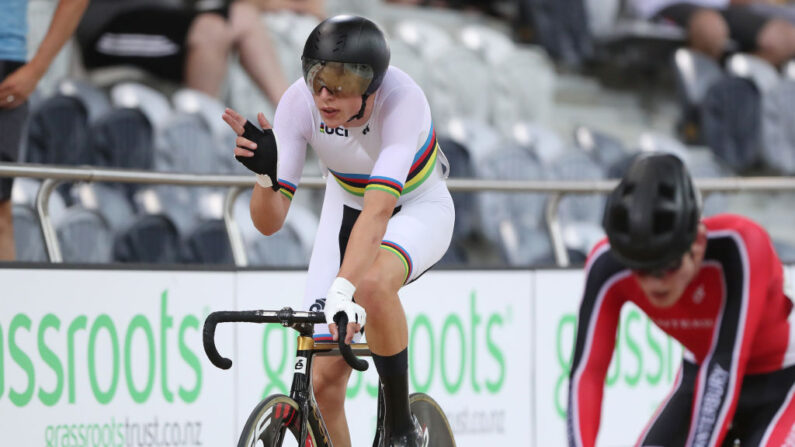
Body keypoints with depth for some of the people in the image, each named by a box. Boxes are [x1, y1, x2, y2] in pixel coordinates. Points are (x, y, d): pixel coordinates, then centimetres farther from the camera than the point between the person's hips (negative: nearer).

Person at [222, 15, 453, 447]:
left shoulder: (401, 99, -35)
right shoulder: (299, 102, -25)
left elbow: (379, 207, -47)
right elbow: (269, 222, -23)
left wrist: (344, 290, -59)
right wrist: (264, 172, -44)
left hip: (418, 208, -3)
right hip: (347, 211, 4)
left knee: (372, 283, -37)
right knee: (324, 377, -10)